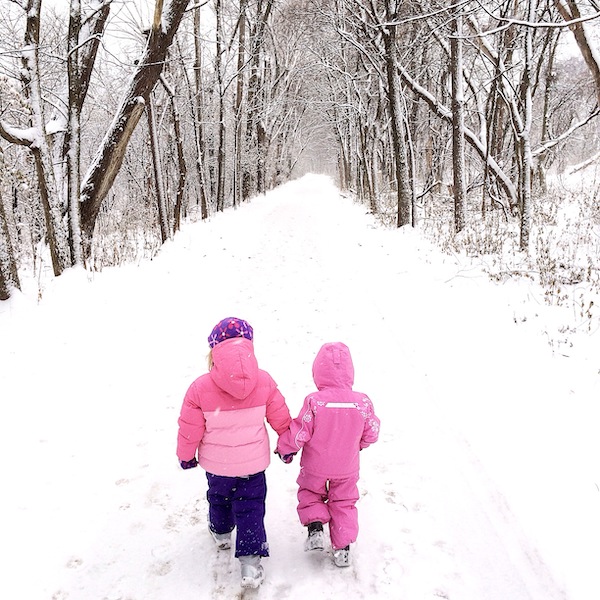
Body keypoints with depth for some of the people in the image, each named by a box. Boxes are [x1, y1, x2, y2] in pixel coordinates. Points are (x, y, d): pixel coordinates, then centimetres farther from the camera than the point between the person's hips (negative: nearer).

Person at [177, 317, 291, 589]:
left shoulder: (200, 388, -22)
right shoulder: (264, 381, -17)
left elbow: (190, 429, -12)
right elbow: (280, 418, -5)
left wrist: (186, 455, 8)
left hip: (216, 464, 1)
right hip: (253, 462, 0)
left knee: (219, 498, 28)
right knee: (250, 508, 14)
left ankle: (221, 533, 54)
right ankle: (250, 563, 12)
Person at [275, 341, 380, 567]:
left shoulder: (314, 401, -25)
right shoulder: (362, 402, -16)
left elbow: (299, 433, -18)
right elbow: (371, 434, -4)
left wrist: (284, 447, 2)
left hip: (315, 467, -2)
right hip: (347, 468, 2)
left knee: (310, 493, 25)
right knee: (343, 502, 19)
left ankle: (315, 528, 8)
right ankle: (342, 549, 22)